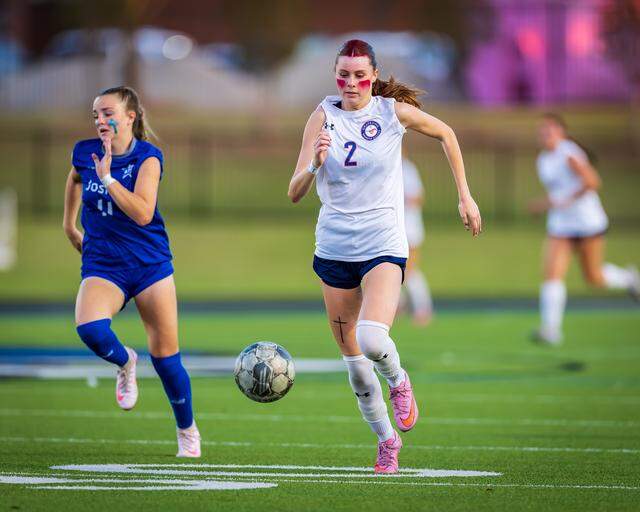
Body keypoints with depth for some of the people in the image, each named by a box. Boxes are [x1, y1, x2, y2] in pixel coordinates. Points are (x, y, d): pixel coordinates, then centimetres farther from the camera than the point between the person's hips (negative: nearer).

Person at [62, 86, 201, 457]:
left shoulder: (147, 157, -11)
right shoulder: (85, 152, -1)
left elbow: (143, 213, -26)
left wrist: (107, 177, -30)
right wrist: (69, 225, 28)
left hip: (150, 265, -2)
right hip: (102, 266, 2)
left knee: (165, 354, 1)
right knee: (90, 328, -29)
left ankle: (188, 432, 23)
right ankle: (124, 363, 6)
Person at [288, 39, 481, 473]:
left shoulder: (394, 111, -5)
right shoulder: (324, 117, -3)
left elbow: (445, 133, 15)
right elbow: (295, 193, -8)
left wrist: (465, 196, 12)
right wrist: (315, 164, -29)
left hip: (383, 246, -3)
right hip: (334, 248, 3)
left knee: (372, 339, -26)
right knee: (353, 359, 7)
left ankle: (398, 382, 7)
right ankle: (387, 441, 25)